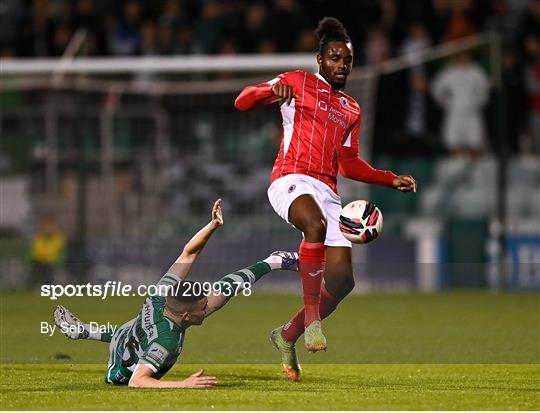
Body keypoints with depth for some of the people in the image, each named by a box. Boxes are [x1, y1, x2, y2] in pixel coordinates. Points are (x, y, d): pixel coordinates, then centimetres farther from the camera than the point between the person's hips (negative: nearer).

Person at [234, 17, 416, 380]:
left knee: (342, 279, -4)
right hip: (292, 179, -6)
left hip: (327, 192, 6)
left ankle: (288, 335, 17)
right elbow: (242, 103, 6)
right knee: (316, 224, -40)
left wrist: (392, 179, 18)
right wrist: (273, 91, -15)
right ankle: (311, 317, -33)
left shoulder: (352, 111, 24)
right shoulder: (297, 83, 9)